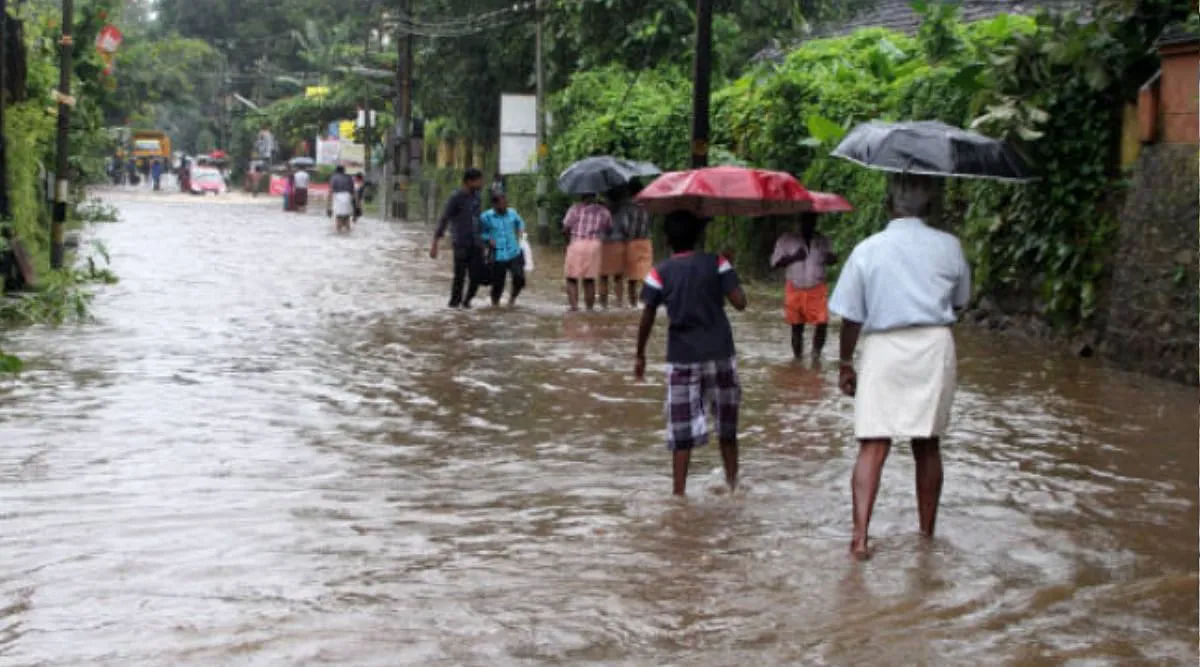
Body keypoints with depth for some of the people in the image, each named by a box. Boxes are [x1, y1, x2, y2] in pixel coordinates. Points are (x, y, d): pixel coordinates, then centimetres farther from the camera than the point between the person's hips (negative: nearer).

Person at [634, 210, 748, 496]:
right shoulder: (716, 263, -3)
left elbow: (647, 319, -2)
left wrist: (640, 355, 10)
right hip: (720, 354, 1)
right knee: (727, 427, 16)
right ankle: (733, 484, 25)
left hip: (682, 358, -1)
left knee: (682, 431, 2)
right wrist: (727, 277, 10)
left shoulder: (660, 274, -3)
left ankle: (679, 492, -2)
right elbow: (740, 302, -9)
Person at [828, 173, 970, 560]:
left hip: (883, 348, -2)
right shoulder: (949, 248, 1)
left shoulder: (868, 250, -3)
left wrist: (846, 363, 8)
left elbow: (851, 317, -2)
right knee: (927, 444, 14)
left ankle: (860, 535, -18)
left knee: (873, 445, -5)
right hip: (934, 346, 2)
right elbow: (960, 301, 15)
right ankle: (927, 530, 25)